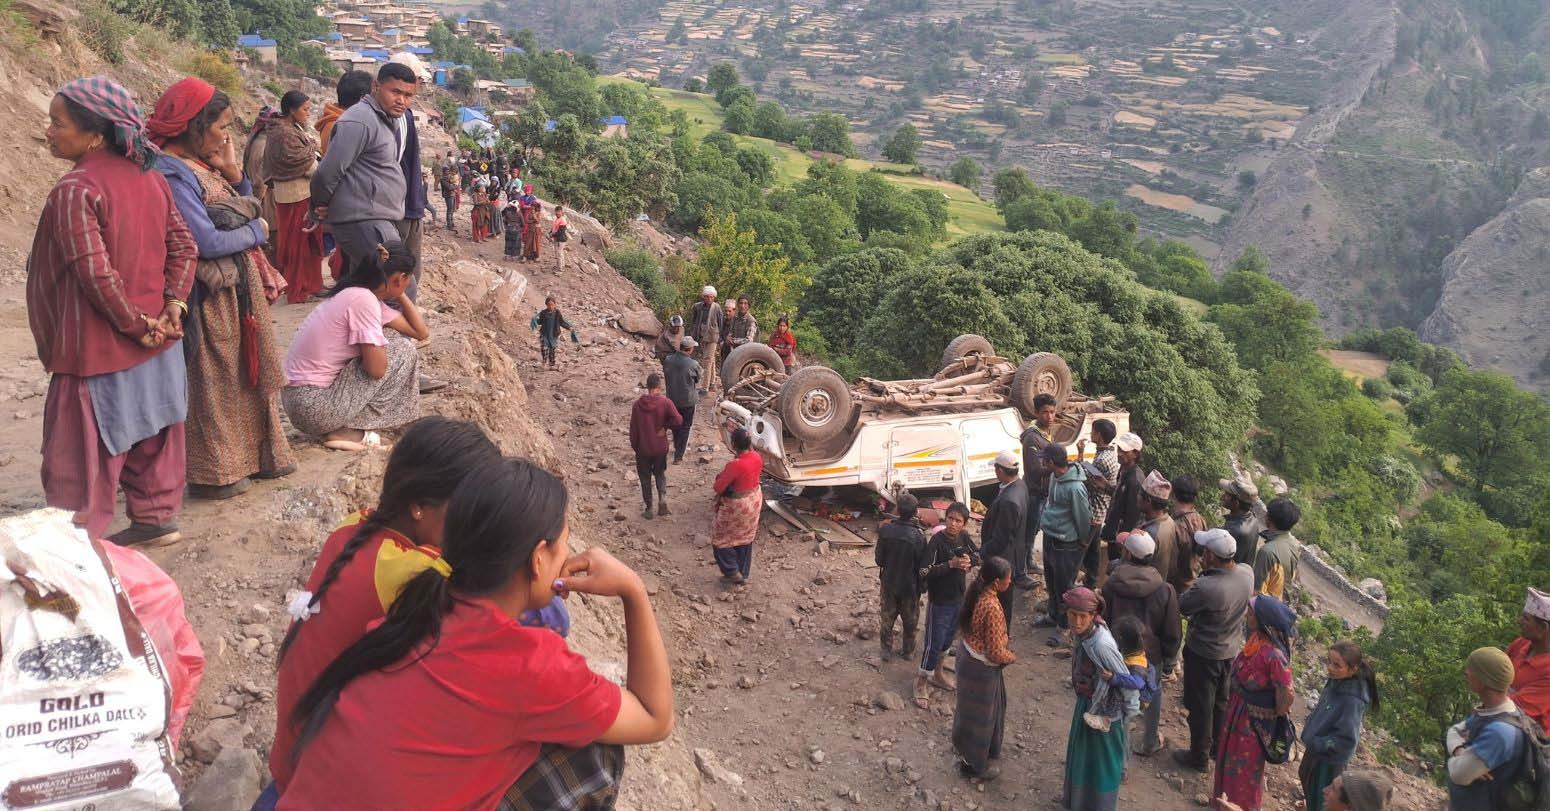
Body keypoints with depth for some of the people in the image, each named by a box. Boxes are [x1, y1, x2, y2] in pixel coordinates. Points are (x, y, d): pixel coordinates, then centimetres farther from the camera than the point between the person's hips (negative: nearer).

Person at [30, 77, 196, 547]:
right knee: (151, 437, 18)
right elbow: (184, 247, 4)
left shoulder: (75, 191, -20)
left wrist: (134, 325, -15)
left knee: (82, 455, 3)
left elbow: (97, 273, -25)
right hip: (156, 347, 7)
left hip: (98, 350, -7)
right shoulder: (149, 177, 3)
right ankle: (155, 518, 30)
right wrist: (172, 306, -1)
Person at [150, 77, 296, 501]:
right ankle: (213, 473, 16)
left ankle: (254, 454, 31)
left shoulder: (205, 165, 8)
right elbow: (208, 242, -23)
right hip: (213, 295, -9)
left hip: (241, 288, 9)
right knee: (216, 381, 3)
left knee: (249, 372, 17)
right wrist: (257, 230, -9)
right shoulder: (173, 175, -18)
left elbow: (244, 213, 12)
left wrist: (234, 174, -3)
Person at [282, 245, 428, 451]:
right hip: (315, 408, -9)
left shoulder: (358, 294, 10)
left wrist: (400, 295, 8)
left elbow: (421, 332, 12)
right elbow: (377, 369, -17)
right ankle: (348, 431, -1)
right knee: (403, 349, -5)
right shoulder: (363, 300, -18)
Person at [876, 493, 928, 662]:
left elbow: (878, 559, -8)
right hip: (910, 585, -2)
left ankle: (886, 650, 29)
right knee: (910, 620, 20)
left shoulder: (886, 530, -16)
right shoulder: (918, 535, -23)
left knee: (887, 618, 20)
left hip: (888, 583, 2)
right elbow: (922, 565, -15)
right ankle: (908, 651, 33)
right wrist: (922, 585, 2)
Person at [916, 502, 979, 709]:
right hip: (939, 601, -6)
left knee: (947, 640, 21)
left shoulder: (963, 537, -3)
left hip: (959, 598, 6)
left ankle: (937, 674, 40)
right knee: (934, 643, 0)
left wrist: (969, 560, -12)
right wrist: (951, 564, -31)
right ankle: (921, 682, 15)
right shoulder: (937, 541, -22)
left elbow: (979, 555, 10)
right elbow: (925, 572, -25)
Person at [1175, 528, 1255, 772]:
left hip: (1203, 654, -6)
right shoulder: (1247, 574, -15)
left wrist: (1203, 574, -15)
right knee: (1221, 701, 27)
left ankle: (1199, 756, 31)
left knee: (1200, 707, 14)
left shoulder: (1206, 587, -37)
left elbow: (1182, 607, -19)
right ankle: (1219, 748, 45)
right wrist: (1208, 573, -11)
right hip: (1232, 650, 7)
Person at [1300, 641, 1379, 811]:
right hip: (1316, 748, 8)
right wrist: (1309, 724, 1)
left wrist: (1316, 744, -24)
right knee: (1307, 778, 32)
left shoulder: (1353, 700, -33)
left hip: (1329, 759, -8)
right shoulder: (1335, 681, -9)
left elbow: (1346, 739, -29)